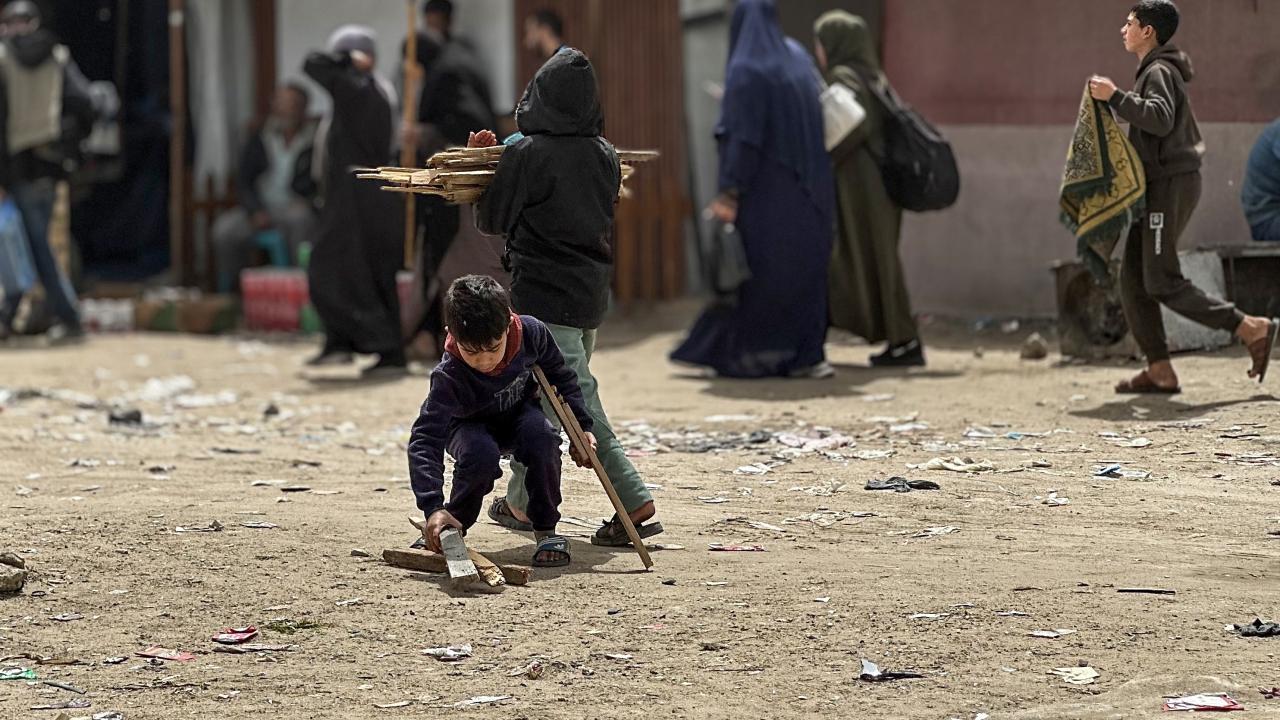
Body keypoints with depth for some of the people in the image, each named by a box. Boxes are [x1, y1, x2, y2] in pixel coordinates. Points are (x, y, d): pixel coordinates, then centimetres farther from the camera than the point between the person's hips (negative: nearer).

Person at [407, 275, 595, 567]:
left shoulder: (532, 333, -28)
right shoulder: (449, 376, -37)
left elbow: (560, 375, -5)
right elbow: (425, 440, -42)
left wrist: (582, 426, -6)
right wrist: (433, 507, -53)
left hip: (519, 413, 3)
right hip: (470, 425, -3)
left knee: (542, 435, -33)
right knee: (481, 455, -37)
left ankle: (545, 529, -15)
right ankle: (452, 530, -10)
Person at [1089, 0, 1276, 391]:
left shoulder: (1159, 72, -12)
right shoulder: (1158, 70, 19)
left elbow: (1160, 119, -29)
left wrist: (1115, 97, -27)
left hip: (1171, 184, -10)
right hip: (1161, 186, 10)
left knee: (1163, 283, -12)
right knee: (1133, 278, 6)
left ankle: (1253, 329, -9)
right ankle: (1159, 371, 3)